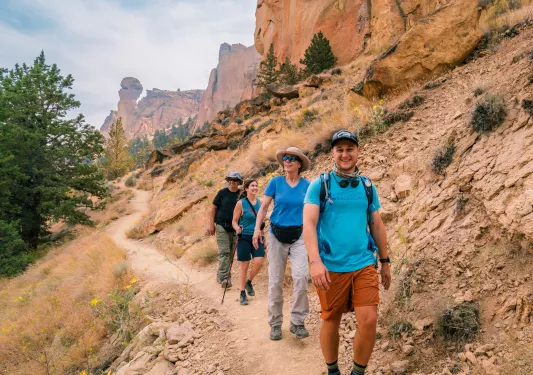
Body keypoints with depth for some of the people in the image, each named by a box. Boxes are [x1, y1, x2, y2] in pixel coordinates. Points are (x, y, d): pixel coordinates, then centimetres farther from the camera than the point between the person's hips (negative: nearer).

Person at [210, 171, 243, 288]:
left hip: (234, 227, 3)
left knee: (230, 253, 8)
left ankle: (220, 275, 22)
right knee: (224, 252, -11)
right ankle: (224, 278, -14)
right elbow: (214, 208, 3)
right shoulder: (222, 193, -1)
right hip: (221, 226, -3)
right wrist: (211, 224, -3)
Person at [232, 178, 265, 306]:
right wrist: (237, 228, -27)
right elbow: (234, 221, -5)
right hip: (244, 237, -4)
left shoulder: (260, 202, 5)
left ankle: (249, 282, 19)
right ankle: (242, 294, 16)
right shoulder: (241, 203, -9)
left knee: (259, 262, -10)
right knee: (244, 265, 2)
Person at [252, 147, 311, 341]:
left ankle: (297, 321, -3)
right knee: (275, 281, 5)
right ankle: (275, 323, 19)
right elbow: (264, 207, 0)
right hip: (276, 235, 0)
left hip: (298, 237, 0)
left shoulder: (307, 185, 1)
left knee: (301, 276, -18)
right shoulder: (275, 182, -2)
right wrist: (257, 228, -14)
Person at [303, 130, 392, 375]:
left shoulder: (367, 186, 8)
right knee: (331, 321, 10)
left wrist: (385, 262, 16)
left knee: (369, 321, -5)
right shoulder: (319, 185, -4)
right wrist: (315, 261, -25)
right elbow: (309, 224, -13)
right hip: (331, 267, -2)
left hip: (364, 265, 3)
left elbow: (377, 226, 15)